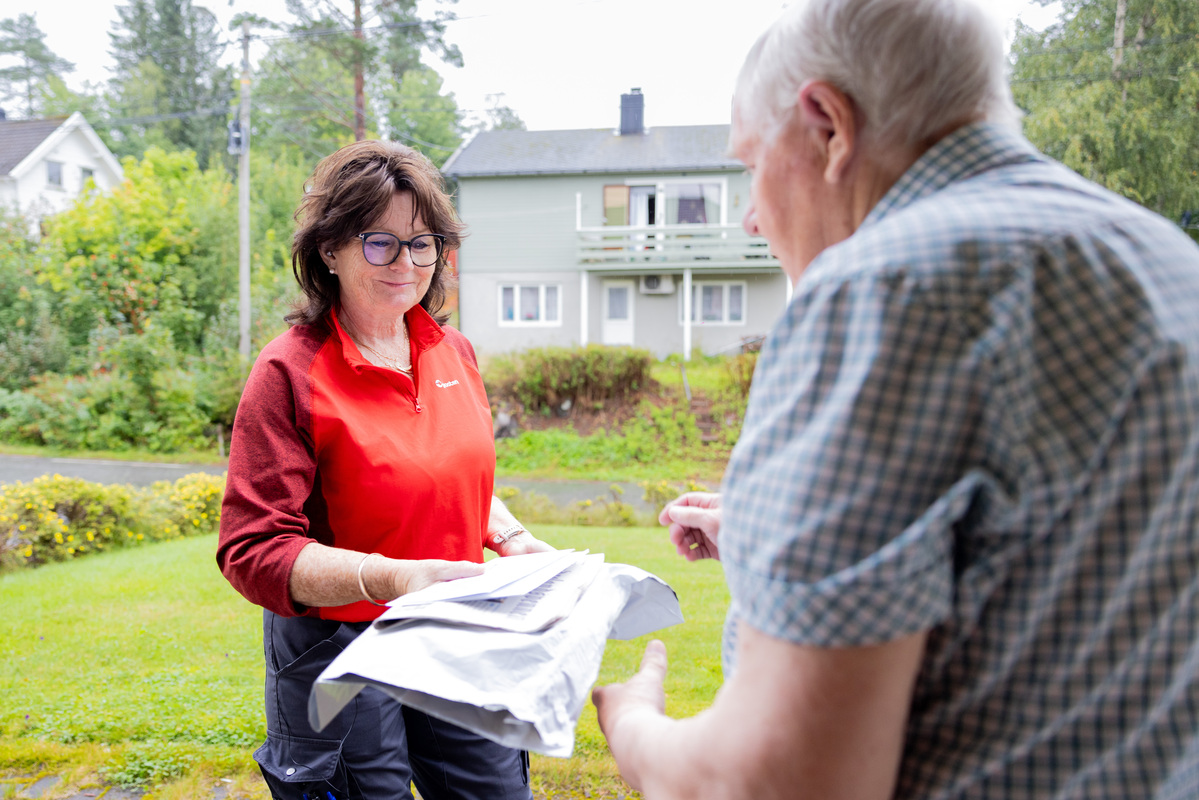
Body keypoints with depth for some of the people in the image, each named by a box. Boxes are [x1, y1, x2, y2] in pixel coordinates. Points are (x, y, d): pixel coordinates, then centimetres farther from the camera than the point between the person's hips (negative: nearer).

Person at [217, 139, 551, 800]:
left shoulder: (454, 351, 5)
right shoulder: (289, 373, -15)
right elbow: (252, 551, -19)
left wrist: (511, 537, 1)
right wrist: (389, 578, -32)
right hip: (340, 649, -5)